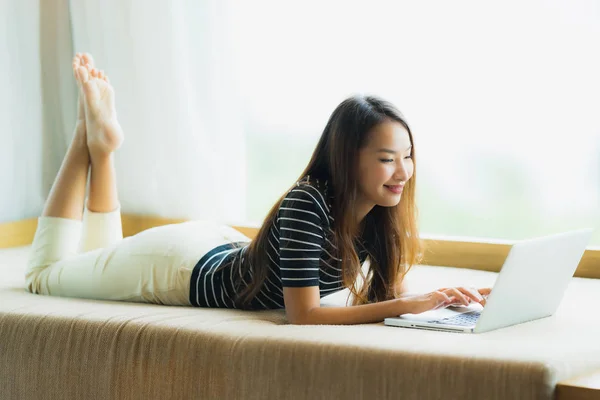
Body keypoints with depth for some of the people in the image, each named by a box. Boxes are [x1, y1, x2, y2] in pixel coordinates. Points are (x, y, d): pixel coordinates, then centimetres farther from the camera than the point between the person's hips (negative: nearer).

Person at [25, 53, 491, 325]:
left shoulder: (380, 212, -18)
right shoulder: (307, 204, -40)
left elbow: (394, 291, -11)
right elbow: (303, 314, -42)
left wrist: (450, 295, -31)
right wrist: (411, 306, -46)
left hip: (222, 246, 7)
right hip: (180, 264, -6)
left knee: (100, 258, 33)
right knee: (46, 274, 18)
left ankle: (102, 143, 34)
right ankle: (93, 139, 23)